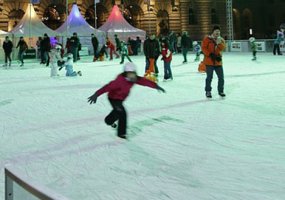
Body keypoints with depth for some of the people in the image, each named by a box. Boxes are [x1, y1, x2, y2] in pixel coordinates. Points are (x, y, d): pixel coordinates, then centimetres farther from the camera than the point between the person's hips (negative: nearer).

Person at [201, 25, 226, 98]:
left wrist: (219, 42, -22)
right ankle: (208, 91, 14)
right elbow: (204, 48, -9)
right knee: (209, 77, 0)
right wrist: (210, 54, -17)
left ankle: (220, 91, 22)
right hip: (209, 61, -4)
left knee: (221, 77, 6)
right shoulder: (207, 39, -4)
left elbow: (223, 48, -7)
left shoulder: (221, 40, 9)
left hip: (218, 61, 4)